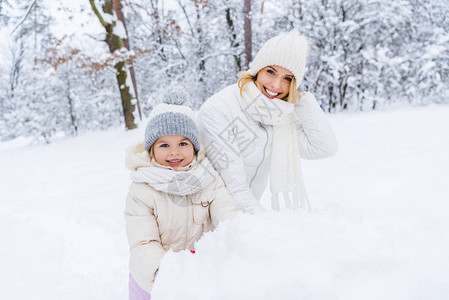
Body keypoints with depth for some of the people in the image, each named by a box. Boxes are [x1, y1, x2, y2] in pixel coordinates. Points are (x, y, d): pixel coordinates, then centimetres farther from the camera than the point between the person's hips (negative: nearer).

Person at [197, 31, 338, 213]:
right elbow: (234, 187, -18)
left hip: (249, 210, 6)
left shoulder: (280, 116, 2)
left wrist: (302, 99, -7)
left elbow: (325, 147, -6)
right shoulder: (217, 110, -16)